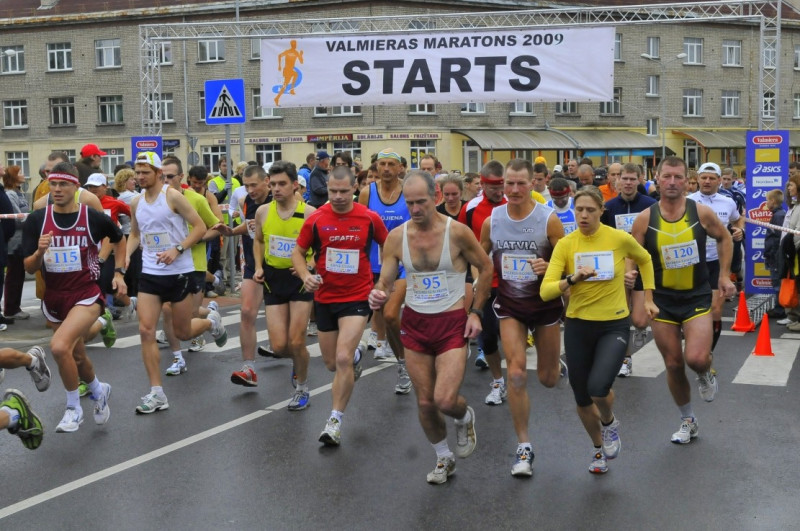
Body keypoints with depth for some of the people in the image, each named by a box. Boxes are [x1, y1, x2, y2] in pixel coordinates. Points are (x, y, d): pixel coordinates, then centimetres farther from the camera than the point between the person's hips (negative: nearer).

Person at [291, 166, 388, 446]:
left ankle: (335, 421, -4)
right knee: (331, 363, 14)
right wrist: (306, 276, -14)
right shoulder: (315, 219, -6)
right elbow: (298, 252, 4)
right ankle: (357, 352, 50)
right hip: (325, 298, 3)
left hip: (357, 298, -3)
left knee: (342, 359, -18)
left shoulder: (370, 218, -7)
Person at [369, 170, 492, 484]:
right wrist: (377, 296, -25)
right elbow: (384, 283, -2)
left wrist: (476, 312, -3)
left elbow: (486, 269, 1)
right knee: (425, 403, 10)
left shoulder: (456, 232, -12)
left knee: (445, 401, -15)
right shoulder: (396, 237, -4)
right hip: (414, 323, 3)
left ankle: (465, 417, 23)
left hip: (452, 323, -3)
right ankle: (443, 458, 35)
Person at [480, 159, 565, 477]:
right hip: (509, 306, 1)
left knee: (548, 379, 11)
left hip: (545, 304, -1)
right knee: (516, 374, -12)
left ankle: (554, 362, 51)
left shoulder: (548, 219, -12)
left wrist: (550, 267, -28)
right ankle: (524, 447, 1)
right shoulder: (491, 221, -5)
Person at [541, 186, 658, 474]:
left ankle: (609, 422, 13)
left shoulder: (620, 238, -9)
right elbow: (545, 291, -15)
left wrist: (648, 299, 12)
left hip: (614, 325, -2)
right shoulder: (565, 244, -8)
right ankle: (598, 448, 40)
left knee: (598, 387, -24)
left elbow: (645, 260, 13)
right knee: (582, 399, 9)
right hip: (578, 326, 2)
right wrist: (573, 279, -31)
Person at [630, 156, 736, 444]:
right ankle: (688, 421, 31)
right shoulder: (645, 218, -8)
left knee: (696, 359, -20)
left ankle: (706, 374, 20)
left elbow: (724, 238, 10)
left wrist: (724, 275, 7)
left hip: (697, 297, -1)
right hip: (662, 299, 1)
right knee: (673, 364, 9)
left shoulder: (701, 212, -8)